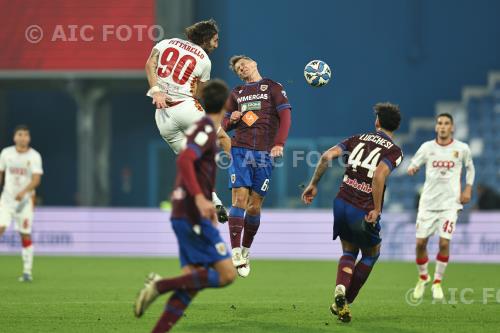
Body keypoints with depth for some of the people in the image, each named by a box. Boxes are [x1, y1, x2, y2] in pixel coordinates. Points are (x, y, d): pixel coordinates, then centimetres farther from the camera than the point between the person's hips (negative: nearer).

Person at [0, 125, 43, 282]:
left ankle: (27, 271, 7)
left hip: (25, 200, -1)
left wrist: (24, 192, -30)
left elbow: (36, 179, -14)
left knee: (25, 235, -1)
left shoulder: (34, 156, -6)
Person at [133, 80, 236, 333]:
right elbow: (184, 160, -26)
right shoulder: (207, 129, -11)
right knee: (227, 274, -11)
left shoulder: (202, 128, 18)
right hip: (193, 215, -10)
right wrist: (200, 198, -34)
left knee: (192, 281, 5)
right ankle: (161, 285, -15)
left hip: (185, 215, 10)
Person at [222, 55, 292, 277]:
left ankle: (246, 251, 15)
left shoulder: (273, 88, 8)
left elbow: (285, 116, -2)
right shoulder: (236, 93, 19)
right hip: (240, 150, 1)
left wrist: (279, 144, -16)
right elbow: (225, 124, 23)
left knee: (255, 206, -1)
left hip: (264, 153, -1)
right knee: (240, 199, -13)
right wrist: (231, 120, -2)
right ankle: (236, 253, -16)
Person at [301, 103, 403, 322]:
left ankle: (340, 290, -6)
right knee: (371, 254, 21)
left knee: (349, 253, 22)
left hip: (341, 203, 4)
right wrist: (377, 209, -17)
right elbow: (379, 175, -22)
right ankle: (346, 301, 13)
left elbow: (327, 155, -2)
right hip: (364, 212, -4)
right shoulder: (394, 151, -4)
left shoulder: (358, 139, 10)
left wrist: (313, 185, 5)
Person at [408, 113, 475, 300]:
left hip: (450, 202, -1)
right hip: (428, 202, 1)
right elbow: (414, 164, 6)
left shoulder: (462, 148, 1)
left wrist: (468, 188, 7)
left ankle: (437, 283, 5)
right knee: (420, 242, -1)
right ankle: (423, 277, 24)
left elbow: (470, 167, 17)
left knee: (444, 242, -12)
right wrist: (412, 169, -18)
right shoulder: (427, 147, 1)